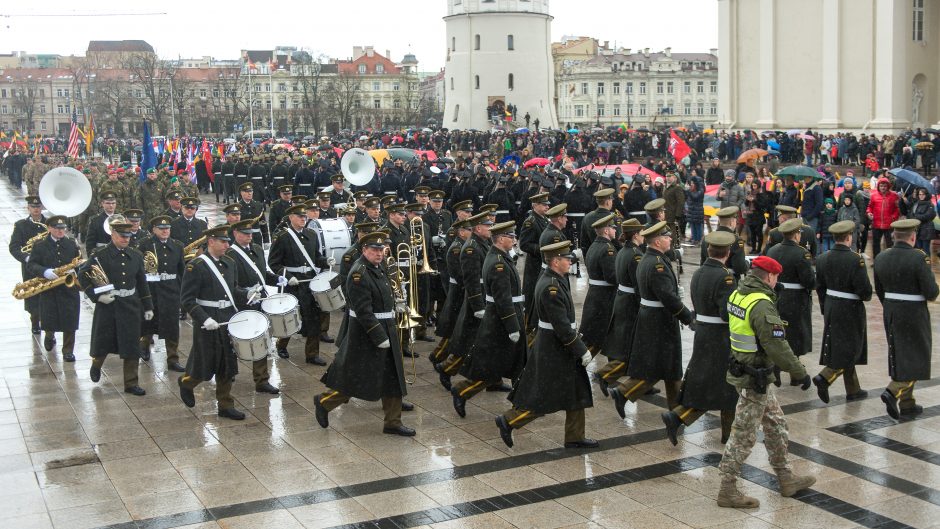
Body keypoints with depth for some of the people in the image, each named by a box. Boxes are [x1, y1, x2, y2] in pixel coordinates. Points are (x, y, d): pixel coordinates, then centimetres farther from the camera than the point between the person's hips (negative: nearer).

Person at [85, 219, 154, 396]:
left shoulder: (136, 256, 6)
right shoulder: (99, 255, -7)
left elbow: (142, 283, 12)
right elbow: (84, 279, -3)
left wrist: (148, 307, 11)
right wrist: (98, 296, -15)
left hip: (131, 306, 3)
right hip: (107, 305, -3)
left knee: (132, 347, 2)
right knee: (102, 343, 11)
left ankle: (131, 383, 11)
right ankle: (96, 365, 43)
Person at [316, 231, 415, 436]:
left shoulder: (379, 267, 9)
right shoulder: (359, 273, -19)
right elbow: (364, 311, -23)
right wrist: (379, 337, -24)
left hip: (386, 330, 9)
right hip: (366, 333, -9)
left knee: (393, 378, 10)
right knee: (357, 378, 1)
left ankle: (393, 423, 17)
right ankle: (324, 402, 22)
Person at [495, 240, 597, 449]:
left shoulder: (552, 280, 7)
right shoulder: (551, 288, -24)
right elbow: (562, 326, -25)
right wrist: (582, 350, -20)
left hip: (559, 347, 10)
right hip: (553, 350, -10)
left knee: (576, 391, 13)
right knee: (544, 397, -1)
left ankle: (575, 438, 21)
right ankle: (508, 421, 11)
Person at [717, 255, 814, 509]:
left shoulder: (737, 295, 4)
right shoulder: (762, 305, -24)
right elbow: (777, 345, -25)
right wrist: (800, 373, -16)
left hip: (742, 369, 9)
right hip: (755, 379, -9)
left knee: (776, 424, 20)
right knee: (744, 434, 0)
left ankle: (786, 479, 31)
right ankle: (728, 490, 9)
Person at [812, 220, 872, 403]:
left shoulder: (823, 258, 0)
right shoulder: (856, 260, -19)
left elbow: (819, 287, 6)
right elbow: (865, 290, -19)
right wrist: (865, 297, 4)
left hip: (831, 308, 7)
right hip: (850, 309, -7)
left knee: (839, 348, 15)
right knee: (851, 349, 4)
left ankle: (853, 390, 25)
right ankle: (824, 378, -13)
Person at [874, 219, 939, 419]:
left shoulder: (881, 258, 0)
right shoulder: (918, 258, -18)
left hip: (890, 313, 6)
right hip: (914, 315, -6)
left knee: (899, 356, 16)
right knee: (917, 356, 5)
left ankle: (906, 403, 24)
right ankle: (893, 392, -12)